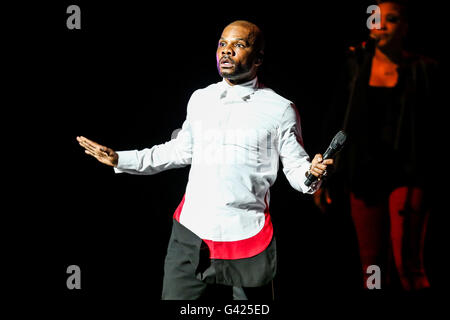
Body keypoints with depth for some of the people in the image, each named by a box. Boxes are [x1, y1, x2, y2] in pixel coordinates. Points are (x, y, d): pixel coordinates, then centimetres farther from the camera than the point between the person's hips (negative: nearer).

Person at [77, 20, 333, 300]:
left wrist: (311, 174, -22)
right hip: (190, 237, 3)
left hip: (248, 242, -3)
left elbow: (296, 168, 1)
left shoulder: (279, 110, -1)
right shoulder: (200, 99, 11)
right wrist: (119, 159, 19)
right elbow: (180, 151, 23)